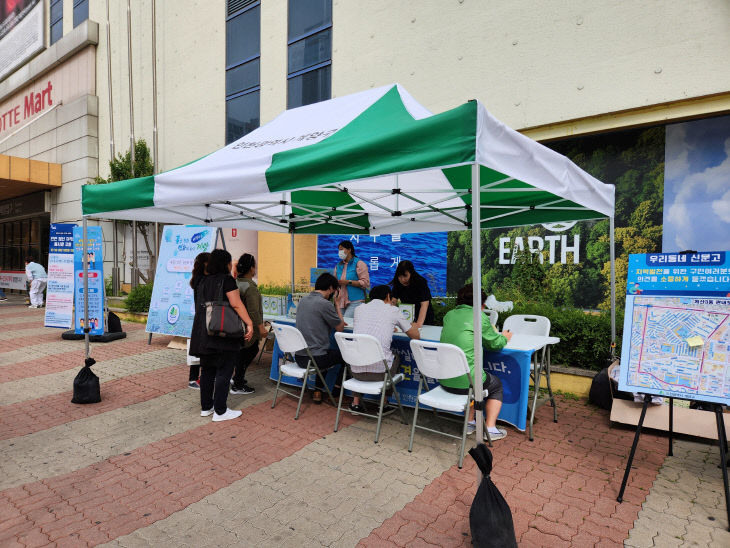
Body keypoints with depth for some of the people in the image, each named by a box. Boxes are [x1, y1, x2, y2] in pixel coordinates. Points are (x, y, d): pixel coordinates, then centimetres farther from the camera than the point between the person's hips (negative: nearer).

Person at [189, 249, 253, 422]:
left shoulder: (204, 281, 13)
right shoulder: (227, 280, -10)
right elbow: (236, 304, -18)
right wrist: (249, 323, -18)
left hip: (204, 333, 8)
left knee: (207, 370, 15)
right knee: (223, 371, -1)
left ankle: (206, 407, 25)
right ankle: (220, 411, 3)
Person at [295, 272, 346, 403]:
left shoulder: (303, 300, 8)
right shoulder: (324, 304, -18)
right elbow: (340, 327, -6)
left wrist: (338, 323, 20)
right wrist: (337, 303, 2)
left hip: (299, 356, 8)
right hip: (315, 359, -8)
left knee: (328, 353, 33)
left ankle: (317, 391, 29)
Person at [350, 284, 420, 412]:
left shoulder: (359, 309, 12)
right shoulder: (393, 311, 3)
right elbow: (416, 336, 10)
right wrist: (412, 324, 32)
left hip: (356, 371, 3)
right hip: (379, 371, -2)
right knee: (396, 357, 30)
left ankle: (356, 401, 30)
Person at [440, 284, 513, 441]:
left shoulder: (449, 315, 8)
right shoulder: (480, 317, -9)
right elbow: (495, 344, 2)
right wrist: (504, 337, 25)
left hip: (444, 380, 6)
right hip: (465, 382, -6)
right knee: (496, 385, 25)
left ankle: (469, 423, 34)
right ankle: (490, 428, 20)